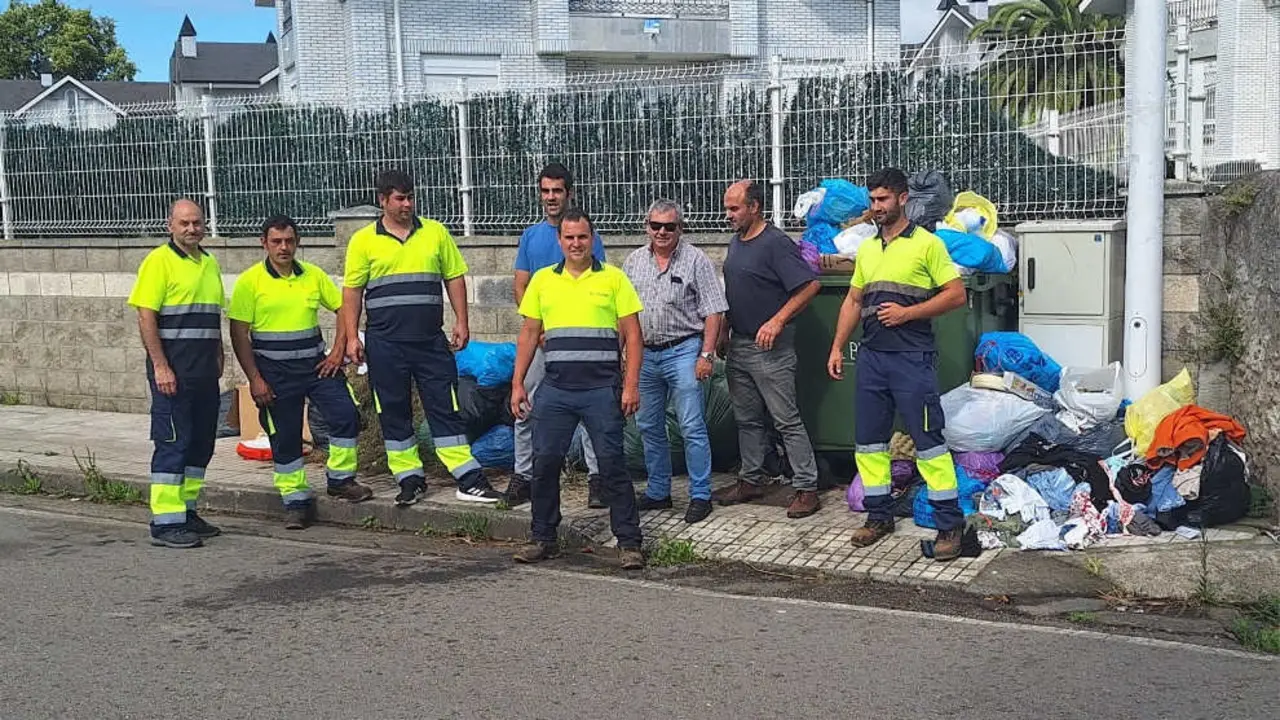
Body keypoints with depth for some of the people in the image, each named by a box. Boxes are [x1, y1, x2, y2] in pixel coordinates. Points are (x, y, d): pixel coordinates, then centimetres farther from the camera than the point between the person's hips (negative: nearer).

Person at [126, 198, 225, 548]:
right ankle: (165, 522, -3)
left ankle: (186, 512, 22)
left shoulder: (210, 264, 15)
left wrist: (218, 359, 15)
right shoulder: (159, 261, -7)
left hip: (205, 371, 7)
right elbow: (146, 317, -13)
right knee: (173, 442, -7)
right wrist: (160, 366, -18)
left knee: (201, 443, 11)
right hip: (173, 370, -7)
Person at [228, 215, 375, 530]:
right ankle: (296, 501, 16)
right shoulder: (250, 281, -5)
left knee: (346, 414, -10)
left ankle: (340, 479, 10)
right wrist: (255, 379, -10)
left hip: (315, 363, 3)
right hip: (274, 371, -2)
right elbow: (239, 335, -5)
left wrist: (338, 352, 0)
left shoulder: (313, 275, 4)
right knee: (284, 437, 3)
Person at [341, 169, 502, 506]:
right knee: (393, 412, 5)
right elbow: (352, 291, 5)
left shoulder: (435, 232, 8)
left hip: (431, 339, 0)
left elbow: (455, 278, 10)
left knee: (446, 408, 0)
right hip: (385, 342, 0)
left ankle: (469, 480, 1)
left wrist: (461, 321, 2)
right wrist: (352, 337, -1)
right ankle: (410, 479, 17)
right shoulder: (364, 240, 4)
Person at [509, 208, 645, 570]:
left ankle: (629, 542, 6)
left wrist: (631, 384, -7)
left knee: (612, 464, -2)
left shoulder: (613, 278, 2)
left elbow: (632, 334, 1)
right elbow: (529, 334, 13)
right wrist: (518, 383, 8)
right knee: (544, 462, 4)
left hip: (602, 389, -3)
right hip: (555, 390, 3)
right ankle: (543, 539, 18)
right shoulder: (542, 280, 10)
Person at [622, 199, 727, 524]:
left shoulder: (696, 260, -4)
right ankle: (657, 493, 24)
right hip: (644, 353, 6)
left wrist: (706, 355, -12)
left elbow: (713, 311, -7)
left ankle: (700, 496, 3)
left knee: (692, 427, -5)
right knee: (649, 427, 12)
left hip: (682, 351, -5)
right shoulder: (634, 261, 10)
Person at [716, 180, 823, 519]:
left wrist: (777, 322, -21)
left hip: (769, 349, -9)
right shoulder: (736, 242, 12)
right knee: (747, 420, 16)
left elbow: (809, 285, -19)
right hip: (738, 346, 9)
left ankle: (806, 488, 0)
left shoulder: (776, 243, -14)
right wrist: (724, 330, 16)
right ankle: (751, 481, 27)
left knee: (787, 421, -5)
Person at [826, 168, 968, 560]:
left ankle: (950, 524, 0)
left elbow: (956, 294, -7)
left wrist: (907, 312, -15)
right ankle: (879, 516, 22)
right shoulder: (866, 248, 15)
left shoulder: (926, 244, -4)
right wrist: (837, 347, 13)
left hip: (912, 356, -7)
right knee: (868, 439, 10)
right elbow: (853, 300, 20)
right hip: (871, 355, 7)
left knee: (928, 439, -6)